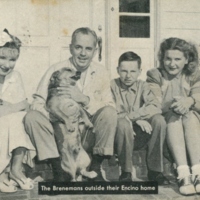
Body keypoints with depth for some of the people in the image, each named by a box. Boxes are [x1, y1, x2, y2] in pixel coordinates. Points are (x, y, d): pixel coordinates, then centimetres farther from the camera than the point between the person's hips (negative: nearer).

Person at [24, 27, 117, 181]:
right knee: (32, 117, -24)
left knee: (110, 113, -25)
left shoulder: (100, 72, 1)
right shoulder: (56, 70, -3)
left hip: (89, 136, 1)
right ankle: (57, 168, -16)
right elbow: (38, 104, -12)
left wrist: (84, 99, -24)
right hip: (60, 133, 0)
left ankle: (96, 167, -11)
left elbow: (110, 107, -9)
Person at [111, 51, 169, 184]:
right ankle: (126, 172, -16)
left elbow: (155, 107, -12)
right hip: (120, 137, -3)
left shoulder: (142, 86, 6)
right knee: (123, 123, -34)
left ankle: (155, 170, -13)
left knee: (159, 120, -23)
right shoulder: (112, 86, -2)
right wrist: (136, 119, -22)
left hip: (140, 137, 3)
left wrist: (131, 116, -22)